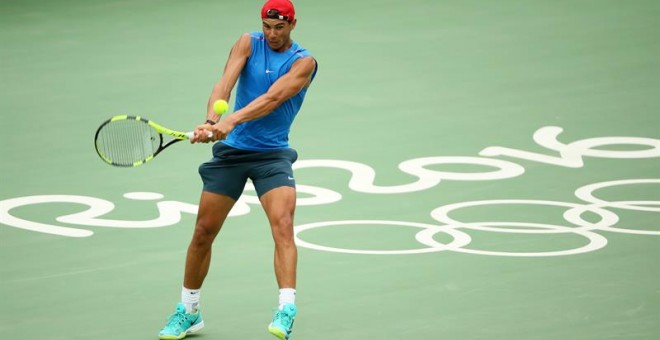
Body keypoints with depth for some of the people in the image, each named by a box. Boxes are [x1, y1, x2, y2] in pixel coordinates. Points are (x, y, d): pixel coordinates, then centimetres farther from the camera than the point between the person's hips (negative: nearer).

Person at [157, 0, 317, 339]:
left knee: (283, 225, -23)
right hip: (231, 150, 3)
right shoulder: (248, 43, 0)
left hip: (273, 155, -3)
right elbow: (224, 84, -16)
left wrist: (232, 120, -39)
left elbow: (272, 98, -24)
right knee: (203, 232, 7)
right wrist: (211, 121, -35)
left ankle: (286, 312, -31)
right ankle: (188, 311, 24)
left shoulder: (303, 62, -8)